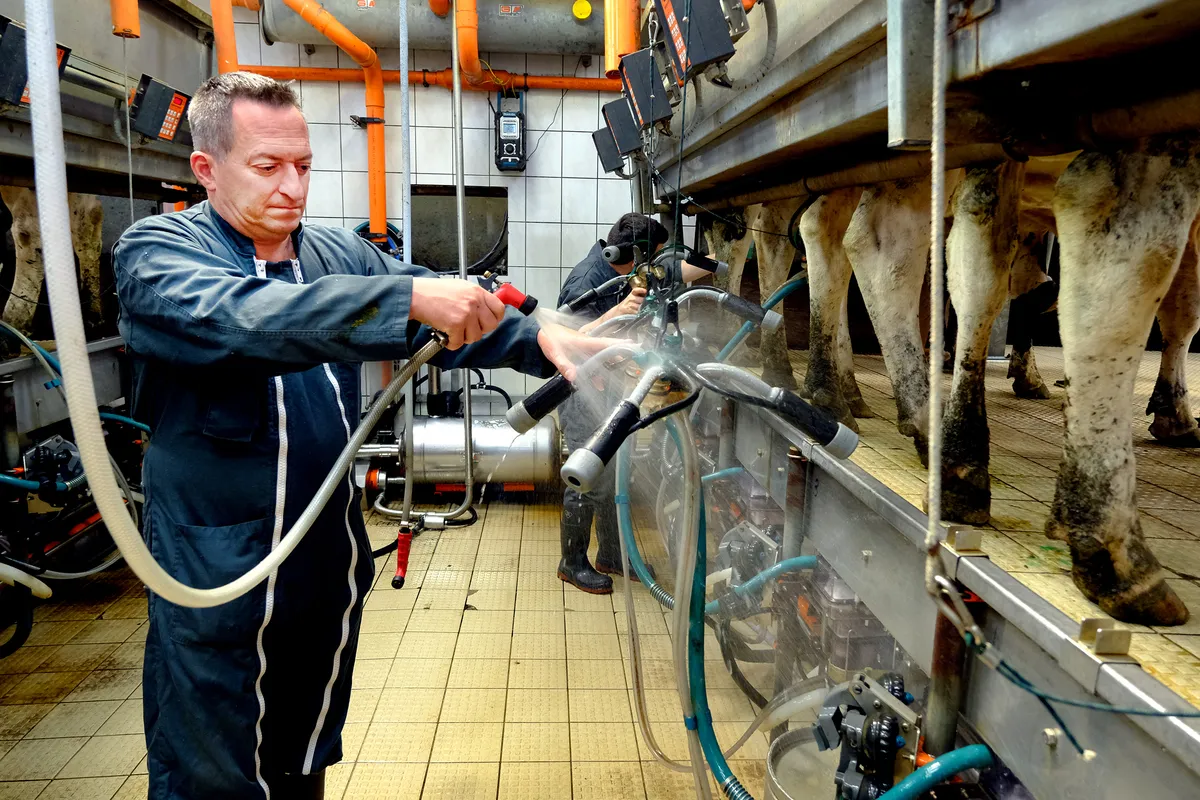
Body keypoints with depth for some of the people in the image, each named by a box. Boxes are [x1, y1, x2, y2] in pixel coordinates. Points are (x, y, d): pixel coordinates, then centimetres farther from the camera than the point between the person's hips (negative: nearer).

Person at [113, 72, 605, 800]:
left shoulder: (340, 254, 6)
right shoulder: (156, 251, -11)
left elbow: (455, 313, -3)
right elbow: (243, 317, -32)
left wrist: (540, 341, -22)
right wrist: (408, 298, -42)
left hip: (332, 566, 5)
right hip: (219, 580, -5)